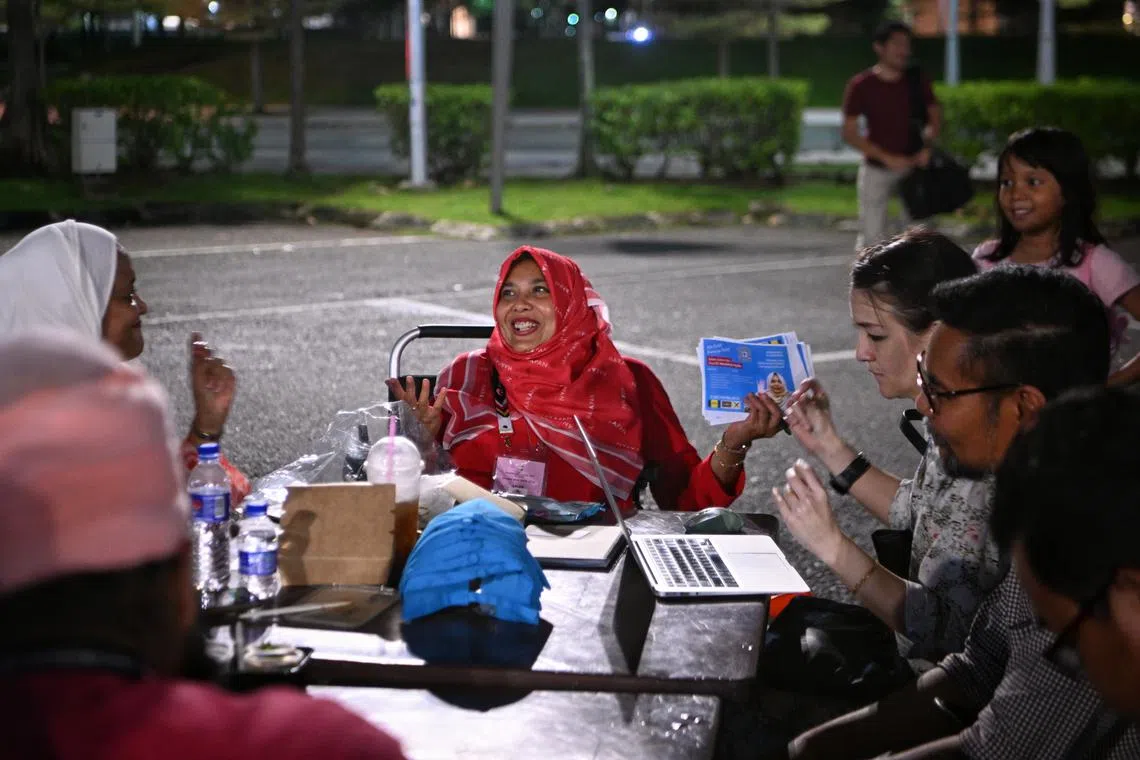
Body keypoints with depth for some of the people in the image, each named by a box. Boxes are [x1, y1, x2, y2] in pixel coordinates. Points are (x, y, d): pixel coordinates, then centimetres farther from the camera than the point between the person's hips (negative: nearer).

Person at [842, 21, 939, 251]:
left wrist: (926, 145, -14)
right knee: (872, 239, -3)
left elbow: (935, 116, 8)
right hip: (876, 170, -3)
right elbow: (850, 134, -9)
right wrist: (888, 158, -17)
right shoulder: (861, 86, -9)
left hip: (913, 166, 3)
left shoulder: (917, 81, 0)